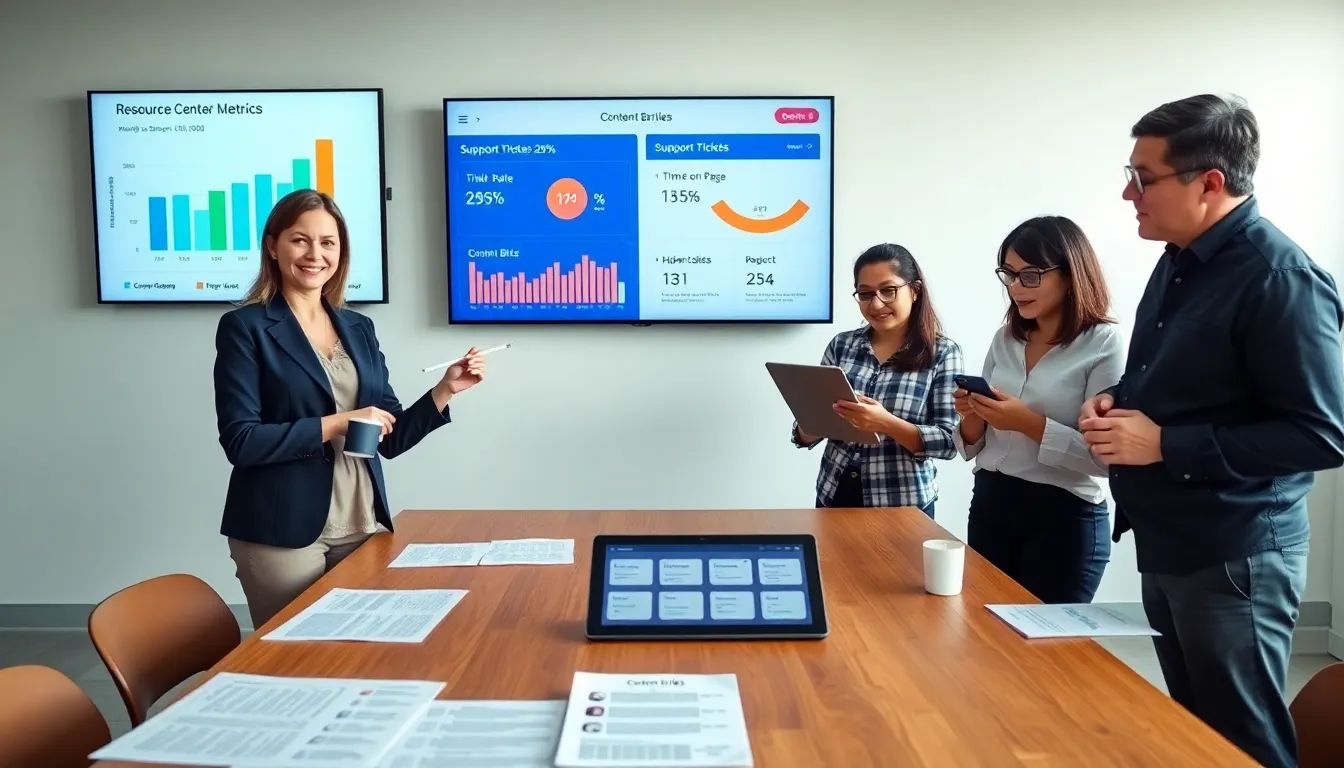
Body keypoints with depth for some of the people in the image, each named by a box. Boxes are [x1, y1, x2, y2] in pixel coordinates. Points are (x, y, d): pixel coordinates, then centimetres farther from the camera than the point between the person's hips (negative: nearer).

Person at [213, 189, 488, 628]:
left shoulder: (359, 328, 9)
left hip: (362, 529, 5)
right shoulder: (245, 328, -5)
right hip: (283, 535, -5)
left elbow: (390, 439, 9)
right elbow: (240, 441, -13)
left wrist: (444, 390, -3)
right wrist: (334, 425, -18)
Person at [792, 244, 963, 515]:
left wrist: (886, 423, -26)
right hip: (834, 494, 3)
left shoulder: (943, 352, -7)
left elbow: (949, 442, -11)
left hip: (902, 504, -2)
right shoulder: (841, 345, 0)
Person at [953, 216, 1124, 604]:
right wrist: (972, 419, -7)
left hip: (1065, 519, -5)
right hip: (990, 506, 5)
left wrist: (1029, 423, -23)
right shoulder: (1005, 339, 8)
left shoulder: (1104, 343, -10)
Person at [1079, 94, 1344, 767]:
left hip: (1234, 558, -9)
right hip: (1167, 544, 9)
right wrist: (1120, 400, 0)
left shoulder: (1281, 279, -20)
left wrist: (1165, 445, -23)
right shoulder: (1180, 261, 8)